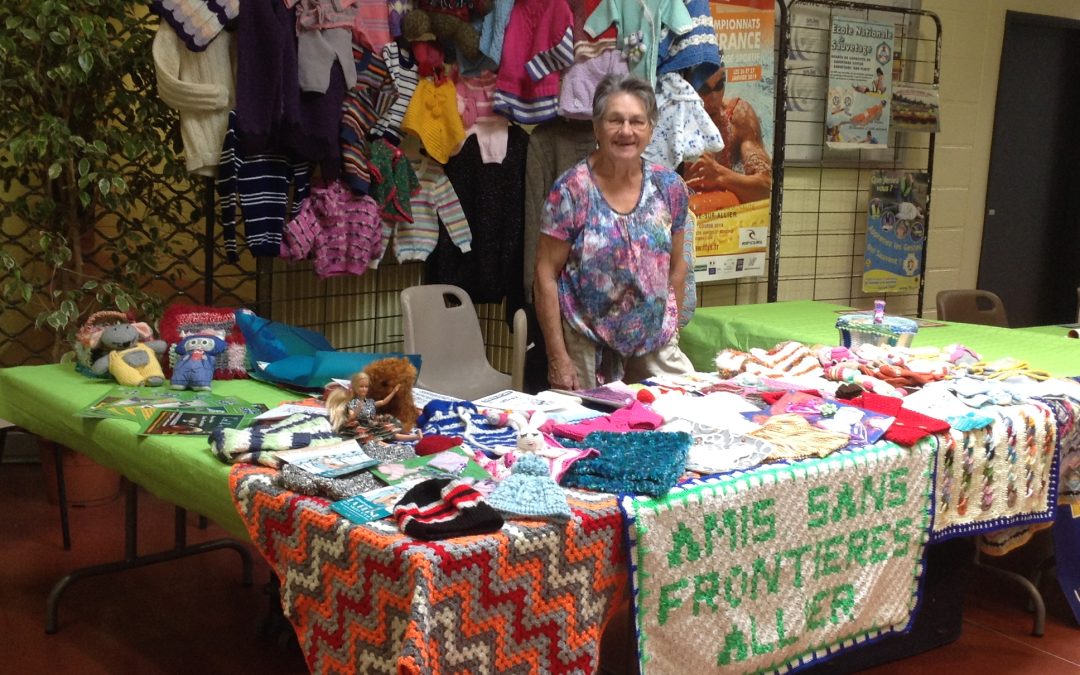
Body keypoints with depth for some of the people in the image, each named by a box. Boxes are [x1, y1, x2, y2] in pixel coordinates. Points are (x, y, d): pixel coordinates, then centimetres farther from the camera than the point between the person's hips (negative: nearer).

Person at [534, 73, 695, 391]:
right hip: (588, 349, -3)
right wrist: (558, 359, -12)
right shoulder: (571, 190, -11)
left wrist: (672, 329, 10)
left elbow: (676, 267, 11)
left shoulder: (670, 188, 0)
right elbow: (546, 275, -10)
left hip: (656, 345, 4)